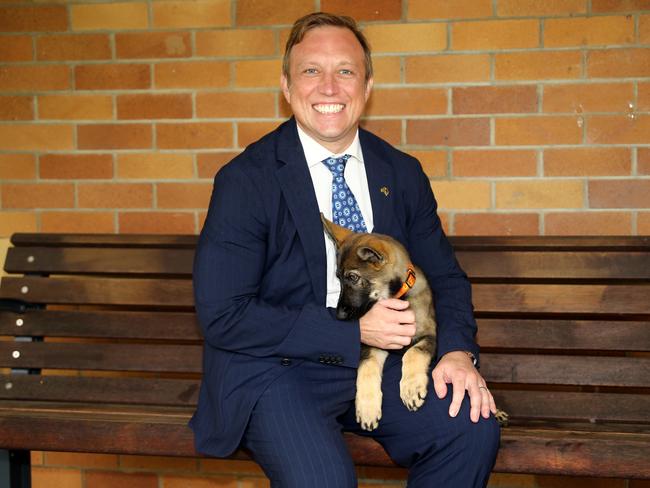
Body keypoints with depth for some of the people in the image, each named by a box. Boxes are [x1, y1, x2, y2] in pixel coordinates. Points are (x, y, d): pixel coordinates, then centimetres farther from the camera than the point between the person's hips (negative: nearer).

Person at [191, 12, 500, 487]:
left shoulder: (403, 174, 5)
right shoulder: (244, 180, -10)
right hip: (275, 369, -4)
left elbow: (443, 275, 12)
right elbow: (223, 316, -15)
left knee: (473, 427, -19)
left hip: (378, 360, 5)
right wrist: (354, 332, -19)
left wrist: (457, 349, -11)